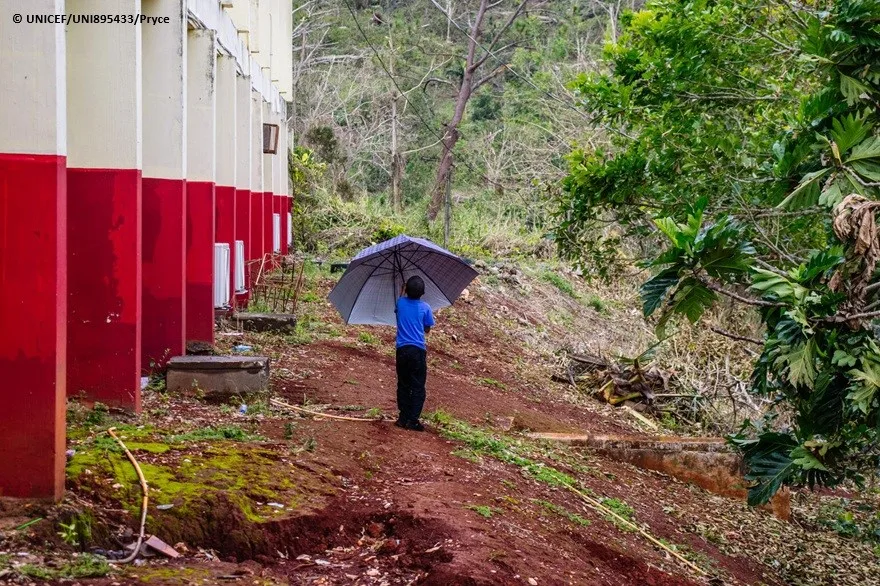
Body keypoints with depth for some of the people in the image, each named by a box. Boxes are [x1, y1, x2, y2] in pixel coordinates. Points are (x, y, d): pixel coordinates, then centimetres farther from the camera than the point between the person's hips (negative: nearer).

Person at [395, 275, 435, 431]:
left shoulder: (401, 303, 1)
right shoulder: (425, 307, -5)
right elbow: (427, 329, 8)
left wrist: (403, 290, 43)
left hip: (402, 349, 3)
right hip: (418, 350, -3)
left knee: (403, 385, 13)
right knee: (418, 387, 2)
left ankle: (403, 418, 14)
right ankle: (413, 421, -3)